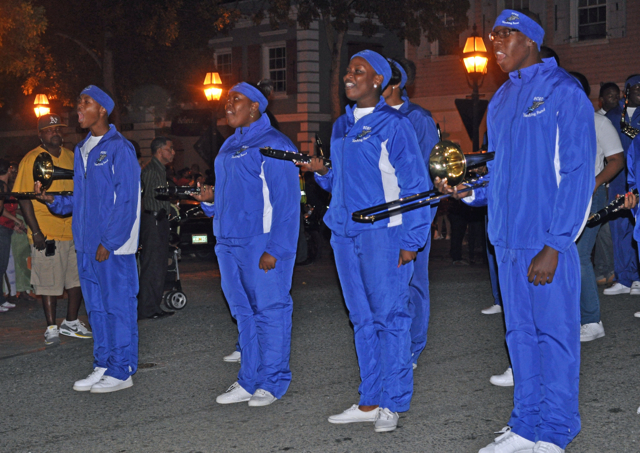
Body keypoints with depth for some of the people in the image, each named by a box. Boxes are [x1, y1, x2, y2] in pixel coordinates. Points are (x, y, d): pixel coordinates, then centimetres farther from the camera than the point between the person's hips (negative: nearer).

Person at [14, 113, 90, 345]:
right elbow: (24, 198, -8)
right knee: (49, 282, 1)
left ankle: (71, 322, 25)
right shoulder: (31, 160, -5)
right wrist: (35, 231, -14)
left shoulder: (71, 157, 11)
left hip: (74, 230, 5)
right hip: (47, 232, -5)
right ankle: (51, 327, 12)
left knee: (78, 278, 10)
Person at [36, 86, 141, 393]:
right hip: (87, 245, 8)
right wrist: (51, 199, 3)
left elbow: (126, 201, -13)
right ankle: (103, 366, 22)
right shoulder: (82, 150, 16)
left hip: (114, 247, -8)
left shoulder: (119, 149, -8)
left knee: (118, 305, -2)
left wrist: (109, 241, -17)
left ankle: (122, 371, 5)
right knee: (96, 307, 13)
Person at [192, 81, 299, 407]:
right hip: (229, 242, 9)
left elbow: (286, 202, -14)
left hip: (262, 244, -9)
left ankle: (272, 383, 8)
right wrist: (210, 198, 6)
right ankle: (248, 382, 21)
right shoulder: (230, 146, 18)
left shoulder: (273, 145, -9)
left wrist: (275, 249, -19)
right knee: (243, 311, 13)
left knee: (269, 310, -1)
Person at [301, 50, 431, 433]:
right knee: (363, 318, 11)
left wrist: (410, 241, -13)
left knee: (390, 315, -2)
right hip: (345, 232, 7)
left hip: (383, 233, -7)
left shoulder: (394, 125, -6)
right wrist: (322, 171, 3)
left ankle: (393, 404, 6)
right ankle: (370, 401, 18)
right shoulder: (342, 126, 15)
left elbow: (415, 186, -8)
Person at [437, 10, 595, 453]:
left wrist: (554, 245, -17)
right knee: (521, 332, 13)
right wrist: (469, 190, 3)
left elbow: (578, 174, -12)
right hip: (508, 238, 7)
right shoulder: (501, 100, 16)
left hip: (548, 241, -7)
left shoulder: (564, 92, -7)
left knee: (555, 330, 0)